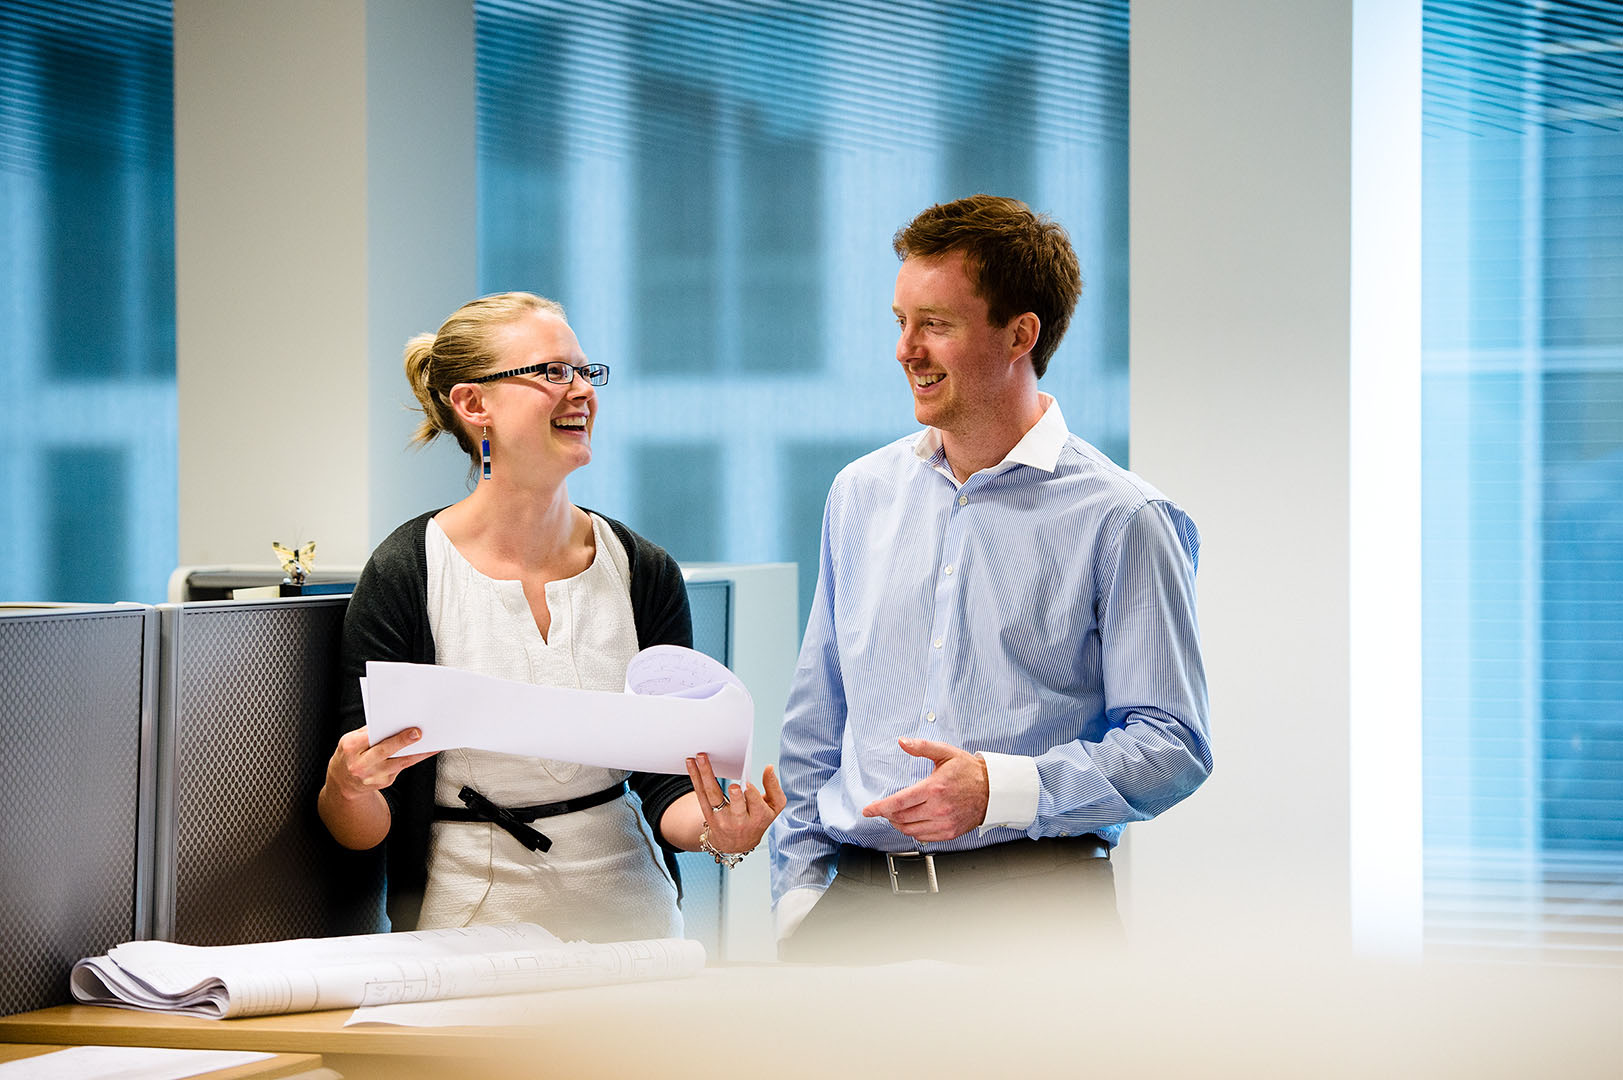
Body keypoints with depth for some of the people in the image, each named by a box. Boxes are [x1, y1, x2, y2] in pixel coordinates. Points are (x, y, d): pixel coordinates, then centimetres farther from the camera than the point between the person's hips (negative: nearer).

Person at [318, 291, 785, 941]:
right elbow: (364, 830, -4)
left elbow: (667, 785, 5)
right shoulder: (406, 574, -5)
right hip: (470, 919, -4)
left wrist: (716, 831, -16)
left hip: (628, 910, 4)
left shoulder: (644, 571, 5)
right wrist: (348, 788, -26)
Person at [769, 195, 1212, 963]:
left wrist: (1003, 789, -16)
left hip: (1035, 899, -4)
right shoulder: (860, 495, 17)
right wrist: (798, 892, 13)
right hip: (862, 895, 4)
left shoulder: (1120, 520, 0)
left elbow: (1171, 746, -3)